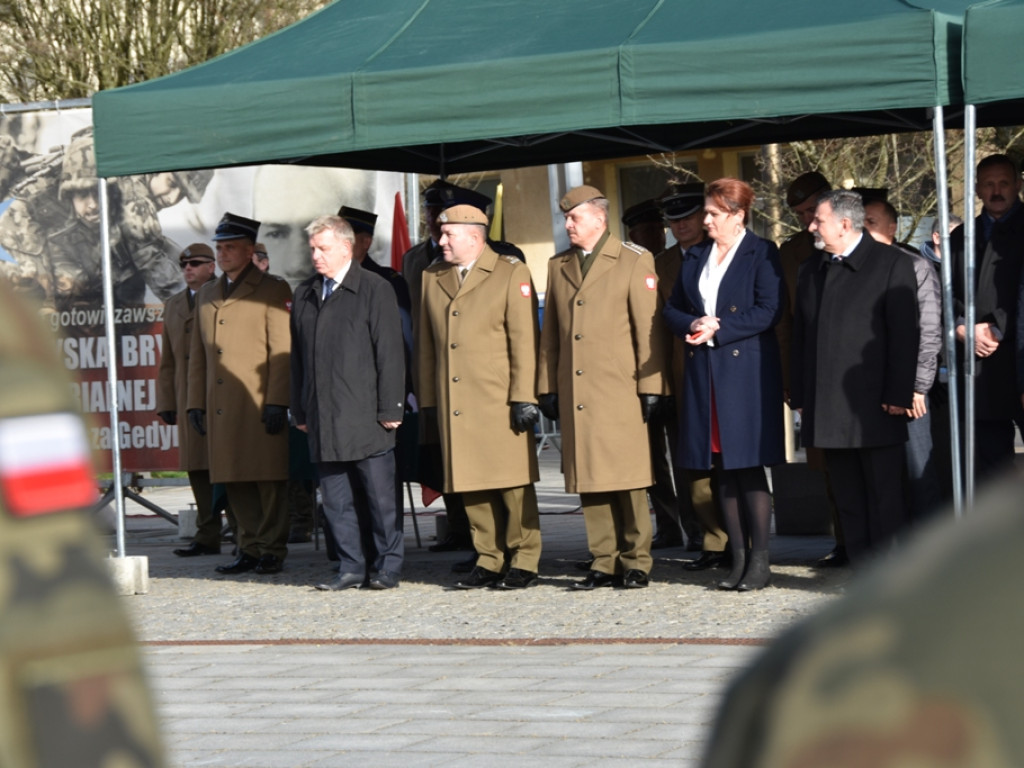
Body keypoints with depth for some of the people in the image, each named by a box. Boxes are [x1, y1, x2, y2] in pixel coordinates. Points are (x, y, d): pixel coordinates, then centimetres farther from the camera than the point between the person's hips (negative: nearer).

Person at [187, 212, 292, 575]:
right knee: (234, 482, 6)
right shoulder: (206, 294, 19)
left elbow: (282, 350, -5)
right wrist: (196, 403, 13)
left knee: (269, 480, -3)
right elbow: (197, 354, 21)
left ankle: (272, 550, 2)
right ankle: (250, 548, 13)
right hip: (221, 407, 6)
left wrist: (277, 402, -12)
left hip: (259, 405, -6)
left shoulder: (273, 290, 1)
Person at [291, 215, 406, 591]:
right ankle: (352, 568, 13)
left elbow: (389, 353, -5)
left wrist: (389, 408, -10)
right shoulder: (304, 294, 14)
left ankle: (388, 565, 10)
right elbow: (298, 356, 17)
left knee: (380, 495, 0)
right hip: (324, 416, 5)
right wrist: (300, 411, 13)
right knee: (335, 499, 6)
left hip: (365, 415, -5)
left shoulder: (375, 289, -3)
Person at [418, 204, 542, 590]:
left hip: (499, 402, -5)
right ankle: (489, 561, 13)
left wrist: (524, 398, -11)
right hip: (454, 406, 5)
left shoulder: (512, 273, -1)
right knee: (471, 485, 5)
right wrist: (428, 399, 13)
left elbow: (525, 340, -5)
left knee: (513, 483, -2)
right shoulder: (432, 278, 14)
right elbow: (427, 343, 17)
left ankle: (523, 561, 6)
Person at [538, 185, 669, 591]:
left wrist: (650, 386, -8)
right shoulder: (558, 266, 16)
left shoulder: (635, 262, 1)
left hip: (619, 393, -4)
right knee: (588, 480, 4)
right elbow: (550, 333, 18)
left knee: (628, 480, -3)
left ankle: (636, 561, 5)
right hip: (575, 396, 5)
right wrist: (547, 387, 12)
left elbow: (648, 328, -3)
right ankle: (604, 562, 9)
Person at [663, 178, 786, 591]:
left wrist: (718, 331, -15)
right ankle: (738, 558, 11)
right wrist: (694, 324, -6)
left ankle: (759, 561, 0)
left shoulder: (761, 254, -3)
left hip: (747, 371, -6)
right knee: (723, 468, 6)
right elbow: (673, 309, 16)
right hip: (705, 374, 6)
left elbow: (768, 310, -11)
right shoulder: (696, 258, 16)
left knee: (749, 467, -5)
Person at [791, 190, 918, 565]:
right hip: (829, 413, 6)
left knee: (885, 498, -2)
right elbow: (801, 336, 16)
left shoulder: (892, 263, -3)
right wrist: (801, 396, 9)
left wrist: (898, 395, -13)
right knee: (849, 499, 7)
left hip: (873, 408, -6)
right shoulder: (812, 271, 16)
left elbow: (905, 334, -8)